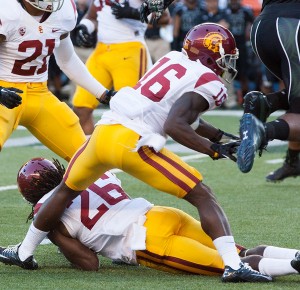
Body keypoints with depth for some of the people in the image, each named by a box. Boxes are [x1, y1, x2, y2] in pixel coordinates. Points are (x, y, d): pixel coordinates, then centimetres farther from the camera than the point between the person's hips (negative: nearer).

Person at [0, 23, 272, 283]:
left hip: (103, 132, 7)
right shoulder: (207, 83, -2)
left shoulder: (173, 60, 21)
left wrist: (222, 137, 30)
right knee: (204, 197, -1)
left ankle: (24, 252, 41)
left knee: (66, 191, 30)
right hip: (134, 142, -7)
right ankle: (233, 265, -14)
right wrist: (215, 150, -10)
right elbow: (174, 126, -16)